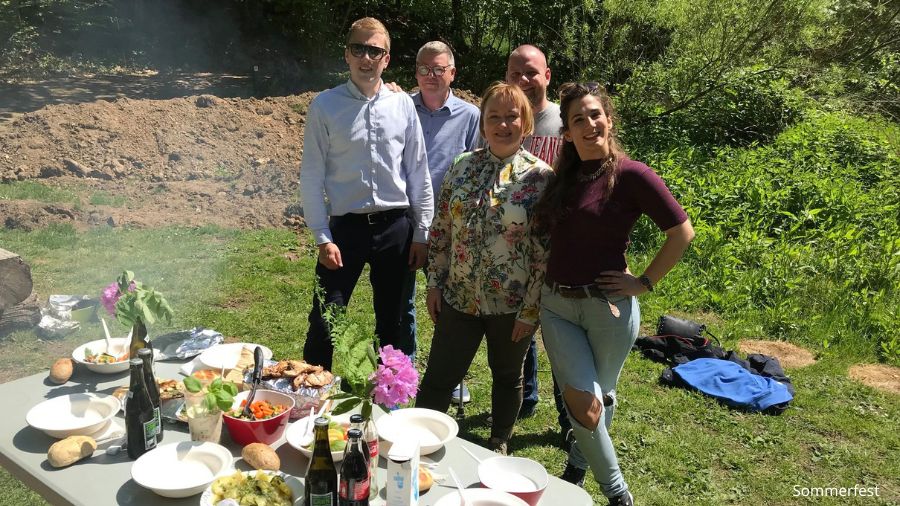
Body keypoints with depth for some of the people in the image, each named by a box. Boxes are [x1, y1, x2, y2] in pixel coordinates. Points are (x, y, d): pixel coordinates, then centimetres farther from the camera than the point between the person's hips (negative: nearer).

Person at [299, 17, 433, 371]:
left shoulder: (403, 105, 2)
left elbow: (418, 173, 6)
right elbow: (311, 177, -3)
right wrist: (322, 238, -7)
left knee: (392, 322, 14)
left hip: (396, 226, 2)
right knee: (324, 322, 1)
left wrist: (421, 233, 4)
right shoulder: (325, 106, -3)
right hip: (347, 226, -2)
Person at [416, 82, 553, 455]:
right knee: (437, 379, 7)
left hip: (511, 302, -2)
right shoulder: (463, 166, 1)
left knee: (507, 377, 18)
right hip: (459, 297, 2)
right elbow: (441, 229, 7)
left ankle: (498, 447, 40)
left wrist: (531, 310, -11)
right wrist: (434, 282, 4)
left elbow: (545, 250, -10)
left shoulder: (540, 177, -10)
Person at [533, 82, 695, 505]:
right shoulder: (562, 177, 6)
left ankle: (576, 466, 42)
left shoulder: (631, 175, -11)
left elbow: (682, 232, -9)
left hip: (610, 308, -3)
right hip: (557, 304, 4)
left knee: (600, 396, 15)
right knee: (583, 403, -3)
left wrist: (645, 282, -10)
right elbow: (541, 230, 20)